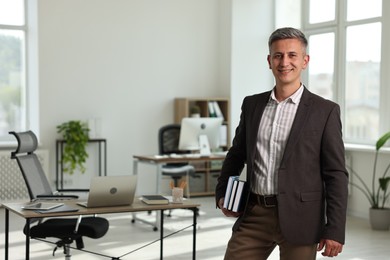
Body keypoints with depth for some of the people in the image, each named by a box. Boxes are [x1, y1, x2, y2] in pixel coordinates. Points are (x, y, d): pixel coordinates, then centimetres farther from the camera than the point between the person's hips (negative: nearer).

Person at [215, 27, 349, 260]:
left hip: (298, 219, -3)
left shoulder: (325, 111, -4)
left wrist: (335, 230, -9)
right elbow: (237, 154, 21)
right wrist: (222, 194, 10)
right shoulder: (252, 104, 8)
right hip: (254, 214, 4)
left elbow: (336, 175, -5)